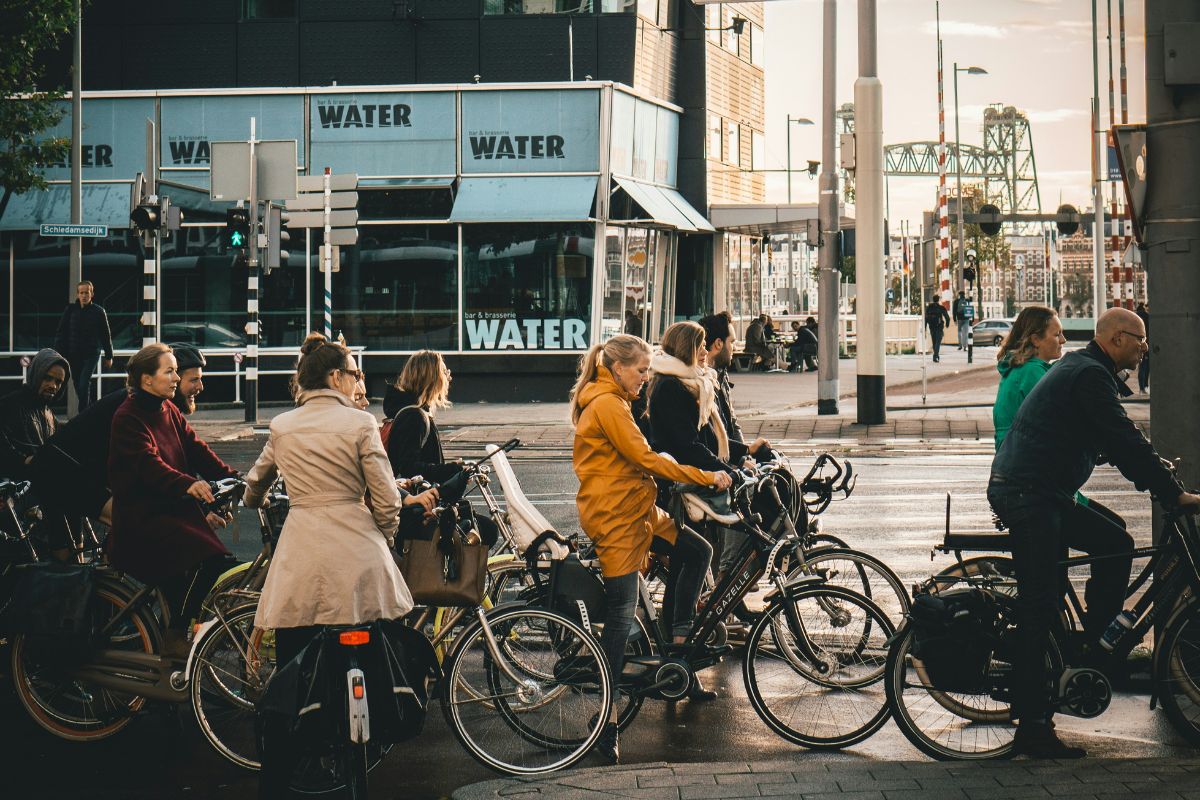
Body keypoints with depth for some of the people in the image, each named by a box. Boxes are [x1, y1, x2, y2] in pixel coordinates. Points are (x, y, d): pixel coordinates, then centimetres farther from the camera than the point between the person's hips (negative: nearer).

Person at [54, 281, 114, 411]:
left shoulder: (99, 311, -2)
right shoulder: (70, 310, 0)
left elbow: (106, 335, 6)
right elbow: (61, 333, 2)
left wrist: (109, 356, 9)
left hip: (91, 355, -3)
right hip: (73, 355, 3)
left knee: (84, 385, -15)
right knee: (78, 387, 8)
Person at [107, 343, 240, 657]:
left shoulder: (169, 411, 15)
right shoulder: (127, 418, -9)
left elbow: (197, 451, 6)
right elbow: (149, 463, -24)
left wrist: (235, 479, -9)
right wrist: (188, 484, -41)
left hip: (175, 508, 8)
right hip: (142, 517, -8)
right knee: (208, 557, -25)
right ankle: (175, 636, -16)